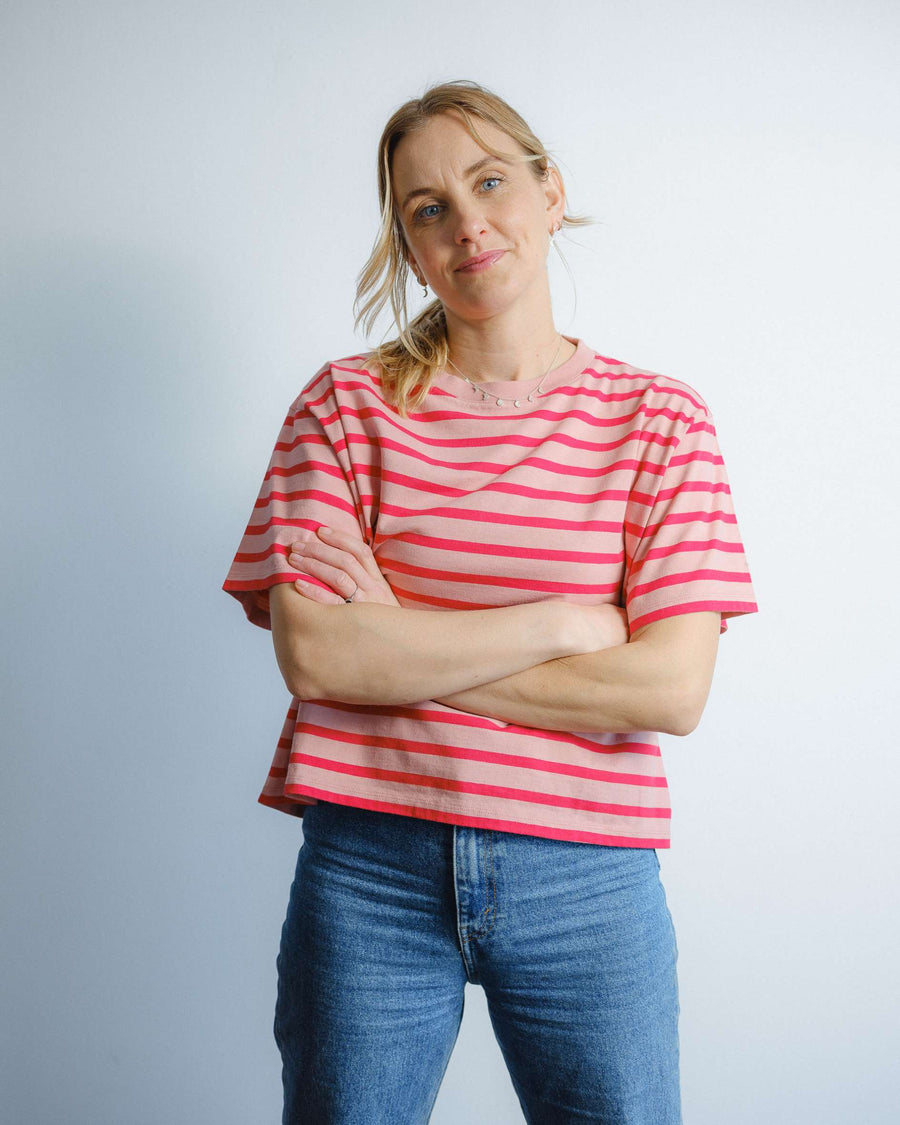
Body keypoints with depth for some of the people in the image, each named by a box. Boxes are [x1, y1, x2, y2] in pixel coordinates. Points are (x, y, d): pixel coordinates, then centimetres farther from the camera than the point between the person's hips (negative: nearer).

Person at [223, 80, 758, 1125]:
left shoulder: (661, 418, 1)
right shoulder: (347, 402, 1)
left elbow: (671, 689, -10)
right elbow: (312, 654, -11)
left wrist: (396, 645, -11)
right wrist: (563, 622, -12)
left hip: (585, 880, 1)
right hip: (370, 868, 0)